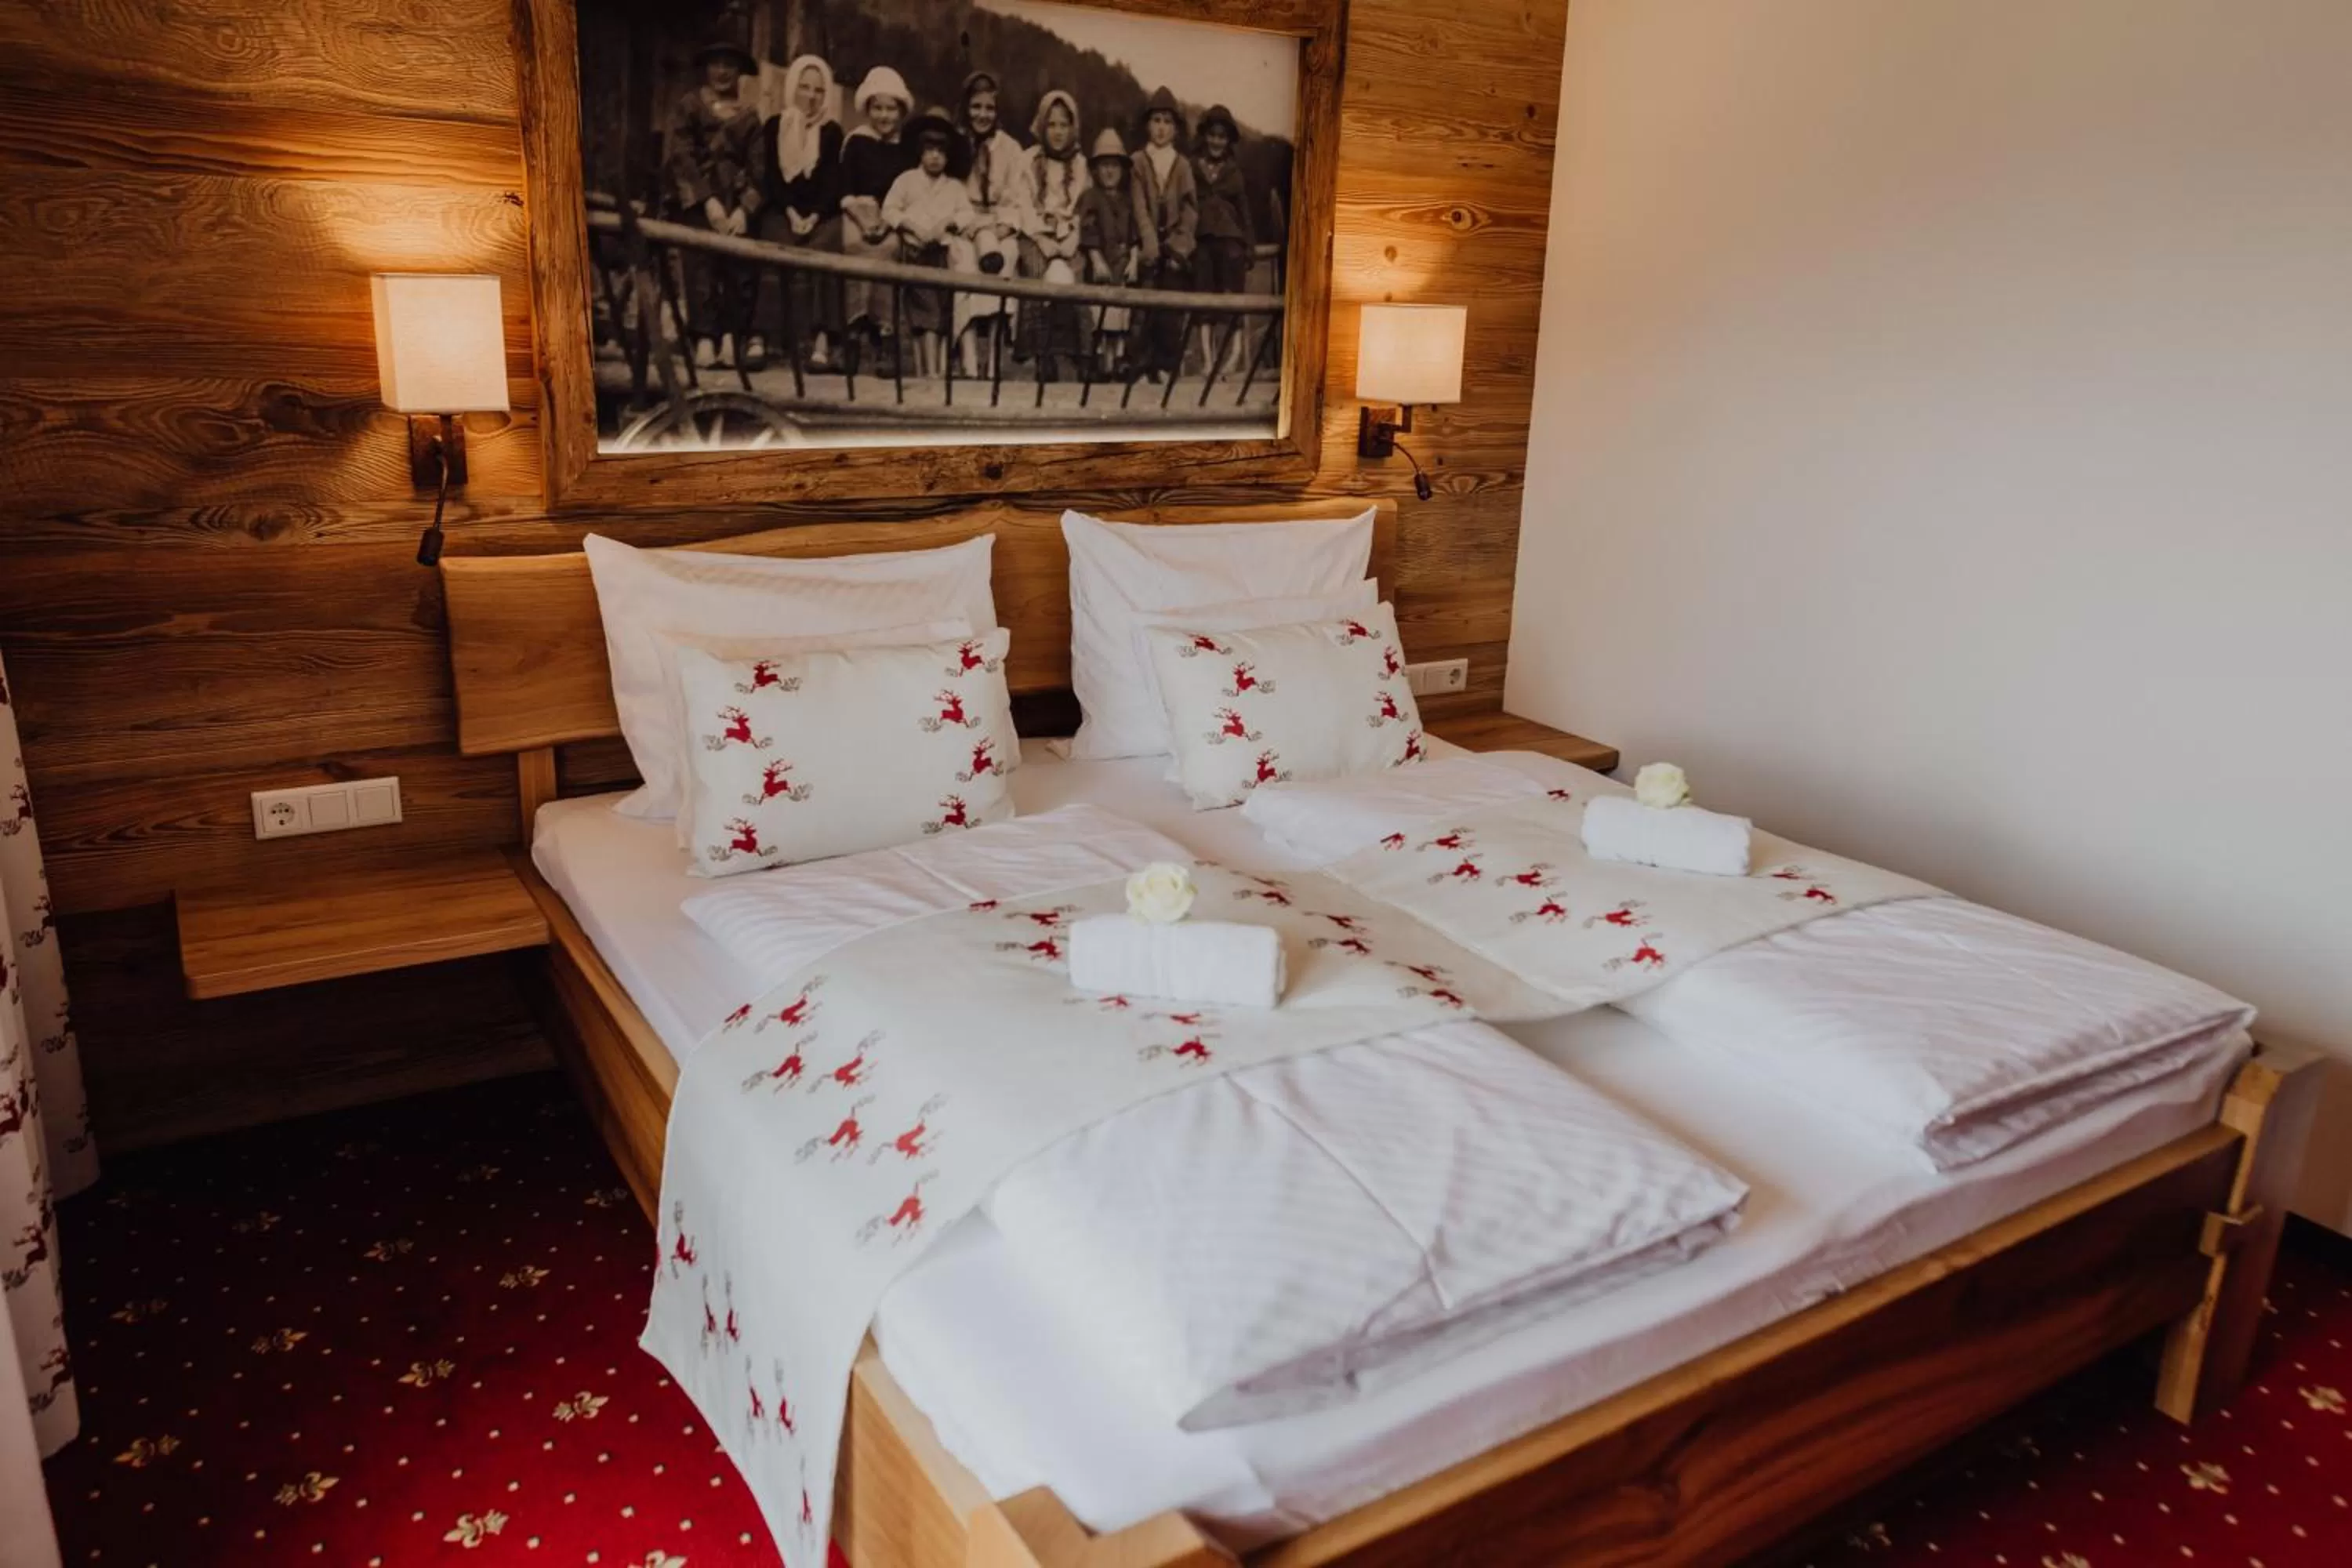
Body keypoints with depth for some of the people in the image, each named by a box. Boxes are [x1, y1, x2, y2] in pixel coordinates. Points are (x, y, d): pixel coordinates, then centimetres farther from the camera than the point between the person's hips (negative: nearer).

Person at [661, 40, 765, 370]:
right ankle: (706, 337, -31)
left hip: (734, 197, 2)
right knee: (702, 254, -25)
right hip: (694, 197, -2)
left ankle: (732, 336, -28)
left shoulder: (749, 114, 18)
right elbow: (679, 157, 1)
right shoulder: (687, 105, 12)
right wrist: (708, 202, -13)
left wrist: (745, 209, -10)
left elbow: (756, 167, 8)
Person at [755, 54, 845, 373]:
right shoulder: (775, 127, 11)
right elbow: (771, 177, 5)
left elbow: (834, 181, 0)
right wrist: (791, 214, -12)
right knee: (777, 247, -31)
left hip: (822, 213, 0)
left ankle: (822, 342, -43)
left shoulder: (832, 131, 9)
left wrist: (814, 217, -16)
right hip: (783, 210, 1)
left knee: (819, 250, -32)